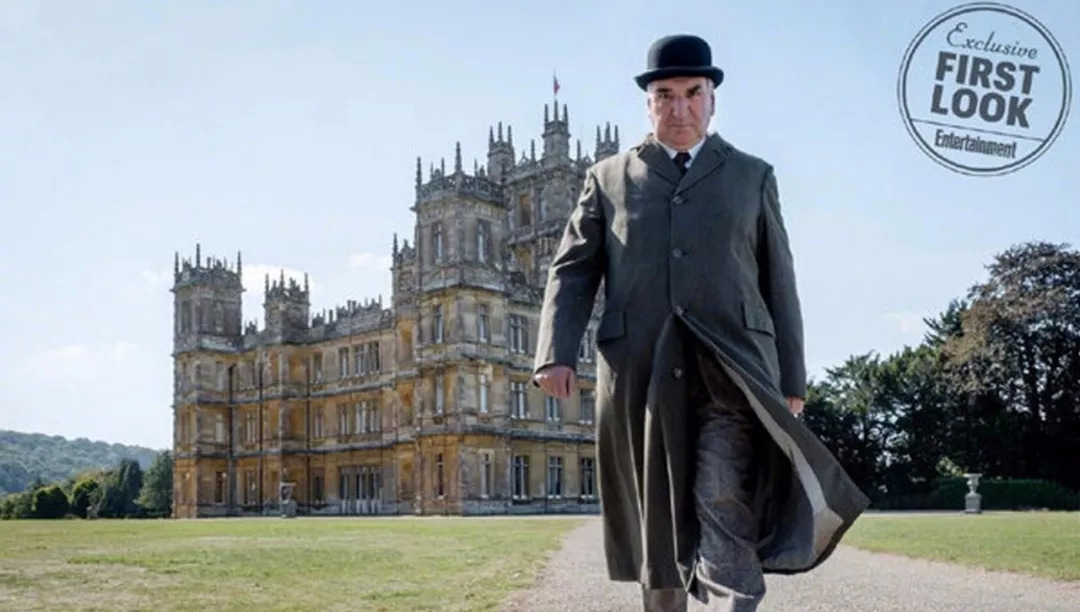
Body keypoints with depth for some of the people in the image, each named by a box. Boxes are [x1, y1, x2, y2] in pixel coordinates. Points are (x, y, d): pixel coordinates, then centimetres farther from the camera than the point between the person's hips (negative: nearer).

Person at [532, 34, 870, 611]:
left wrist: (791, 379, 10)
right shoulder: (608, 177, 15)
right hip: (640, 374, 1)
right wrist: (556, 355, -6)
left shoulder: (753, 177, 16)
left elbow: (779, 283, 14)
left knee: (723, 505, -17)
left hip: (732, 369, -1)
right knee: (657, 519, 7)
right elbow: (571, 271, 9)